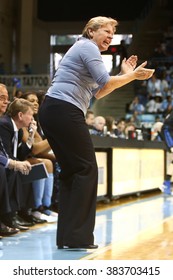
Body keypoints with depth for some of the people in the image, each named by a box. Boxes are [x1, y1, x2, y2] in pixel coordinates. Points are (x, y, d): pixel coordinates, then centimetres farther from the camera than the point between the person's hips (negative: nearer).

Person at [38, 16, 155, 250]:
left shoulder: (84, 49, 27)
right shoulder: (88, 47, -3)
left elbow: (98, 93, 25)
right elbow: (105, 83, -15)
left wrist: (124, 74, 23)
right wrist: (133, 76, -5)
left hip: (52, 112, 10)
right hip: (65, 111, -10)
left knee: (71, 170, 12)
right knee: (87, 169, -6)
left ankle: (66, 237, 11)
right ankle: (78, 237, -7)